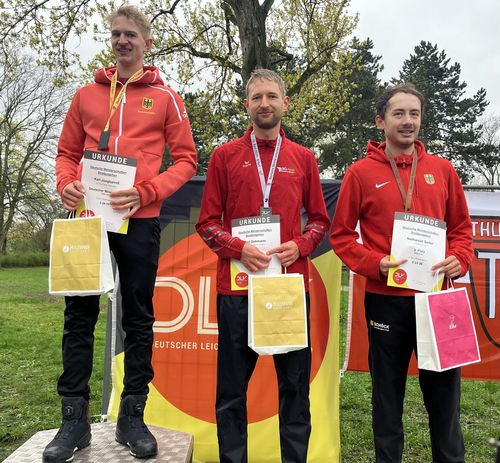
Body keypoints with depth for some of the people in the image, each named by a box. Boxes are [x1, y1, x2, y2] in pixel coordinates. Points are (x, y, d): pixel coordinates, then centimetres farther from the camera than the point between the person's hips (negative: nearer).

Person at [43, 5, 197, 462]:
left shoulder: (165, 97, 7)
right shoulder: (86, 95, 15)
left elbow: (185, 158, 2)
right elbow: (67, 152, 18)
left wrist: (147, 192, -13)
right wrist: (66, 184, -4)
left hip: (138, 219, -2)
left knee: (138, 317, 3)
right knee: (79, 315, 4)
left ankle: (133, 416, 15)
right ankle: (75, 419, 15)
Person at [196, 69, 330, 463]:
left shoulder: (304, 158, 10)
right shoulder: (225, 156, 6)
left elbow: (319, 219, 13)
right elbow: (208, 222, 4)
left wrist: (299, 246, -6)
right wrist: (239, 248, -13)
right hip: (237, 286, -1)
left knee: (295, 385, 10)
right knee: (232, 389, 8)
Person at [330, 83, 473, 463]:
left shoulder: (442, 169, 7)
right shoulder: (361, 173, -1)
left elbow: (461, 228, 13)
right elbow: (341, 235, 0)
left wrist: (459, 260, -7)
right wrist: (375, 264, -15)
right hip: (386, 300, -2)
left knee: (443, 391, 12)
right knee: (388, 392, 11)